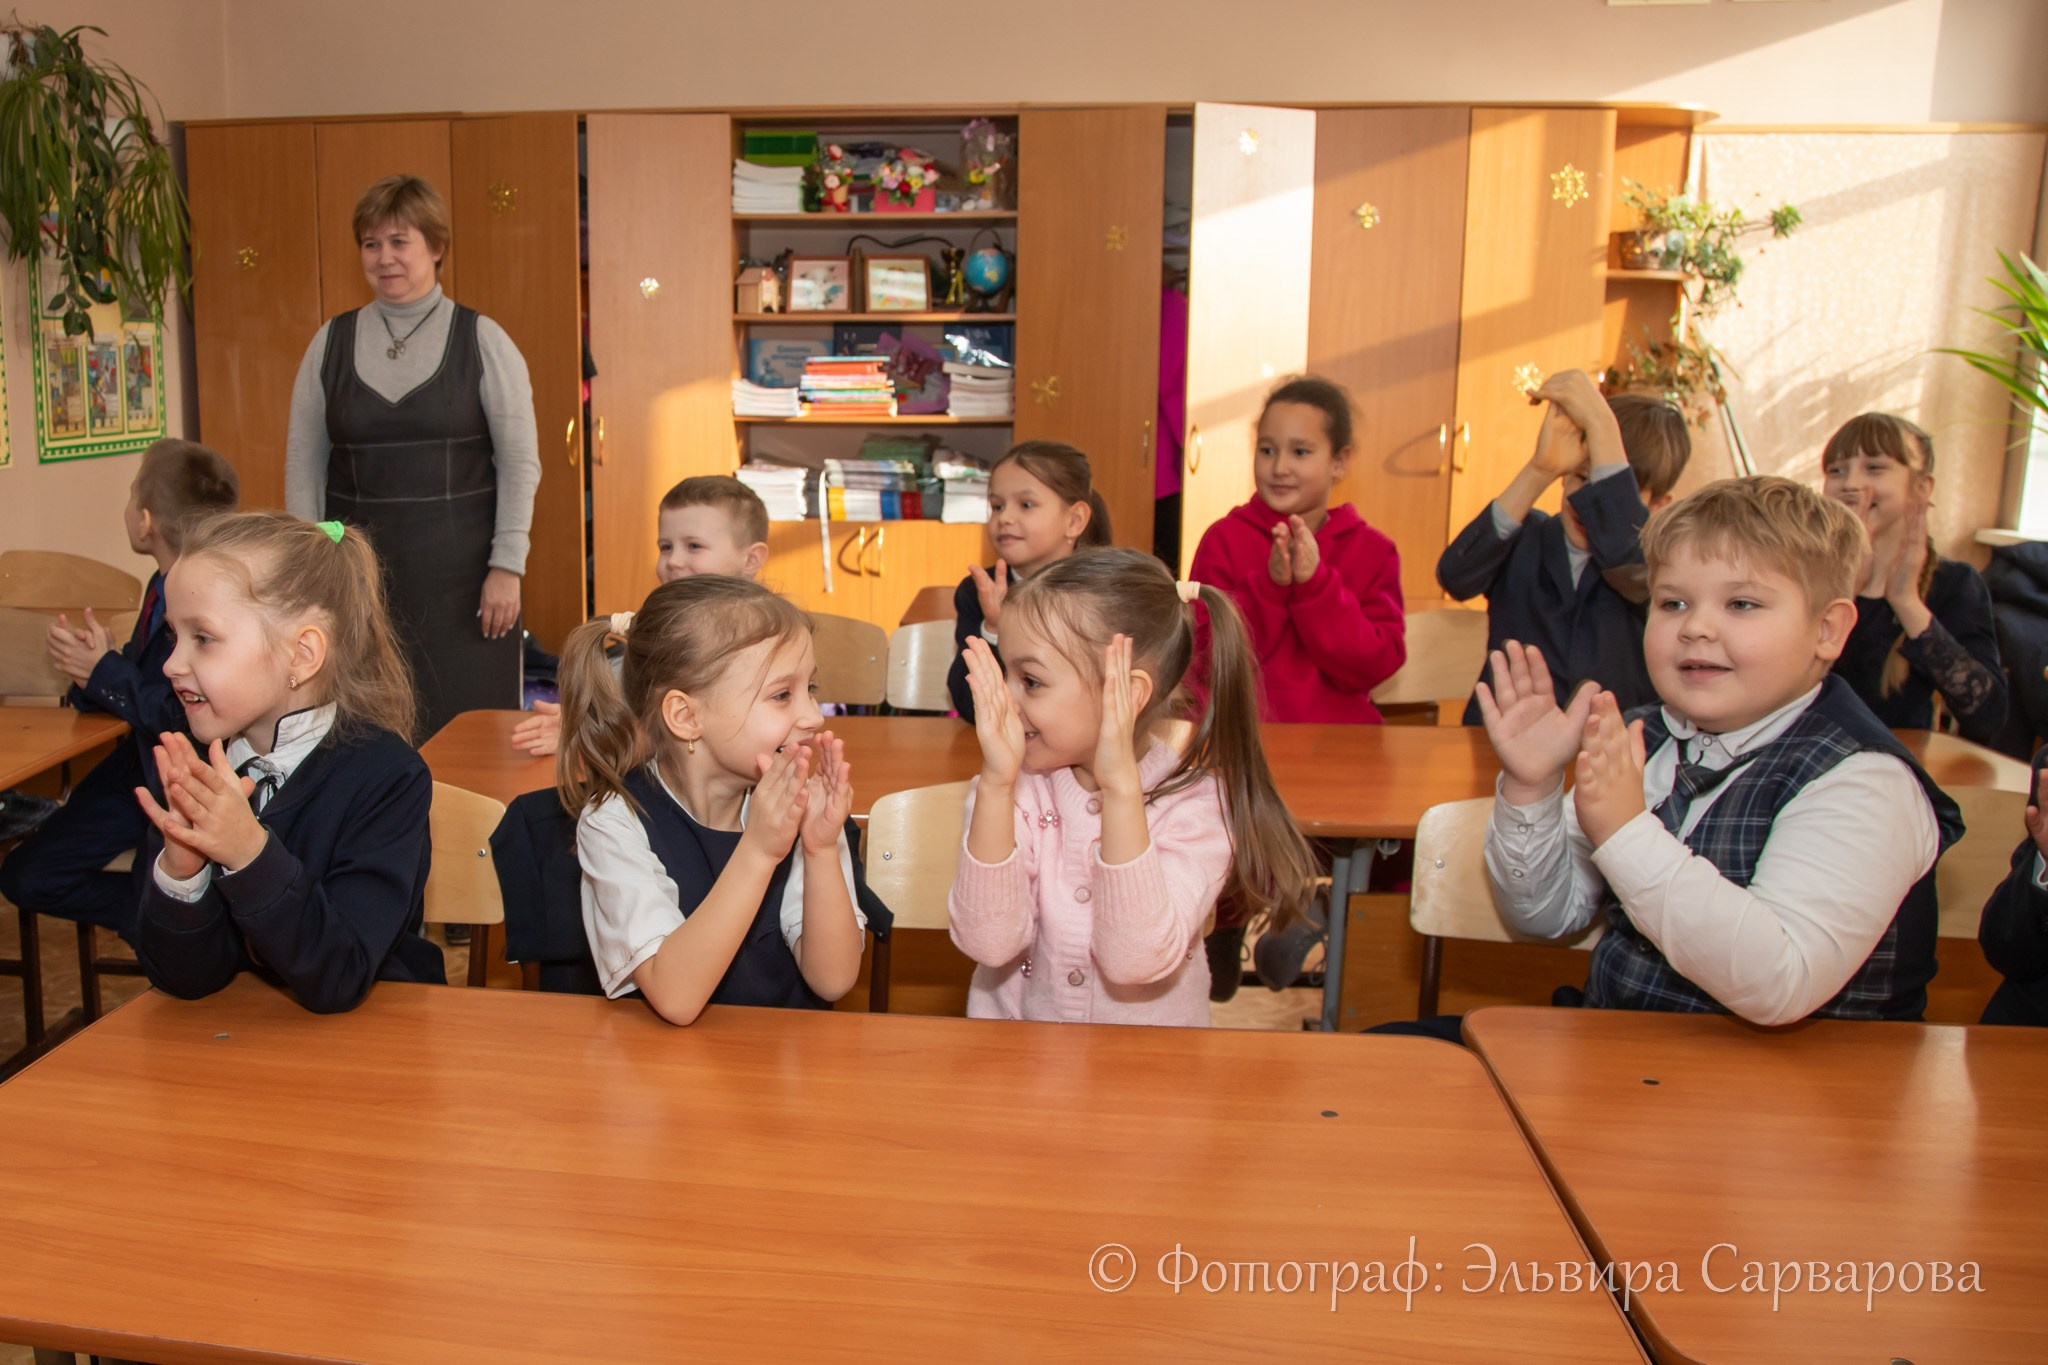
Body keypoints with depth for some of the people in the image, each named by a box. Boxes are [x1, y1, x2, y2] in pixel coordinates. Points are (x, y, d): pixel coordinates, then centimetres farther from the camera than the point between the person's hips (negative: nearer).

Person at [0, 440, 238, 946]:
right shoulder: (164, 587, 2)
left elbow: (191, 722, -28)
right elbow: (143, 675, 12)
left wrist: (105, 672, -18)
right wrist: (88, 668, -10)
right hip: (144, 767, 9)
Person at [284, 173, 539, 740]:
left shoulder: (482, 340, 1)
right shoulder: (331, 342, 9)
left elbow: (520, 461, -2)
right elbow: (303, 464, 9)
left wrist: (507, 566, -8)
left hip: (459, 571, -2)